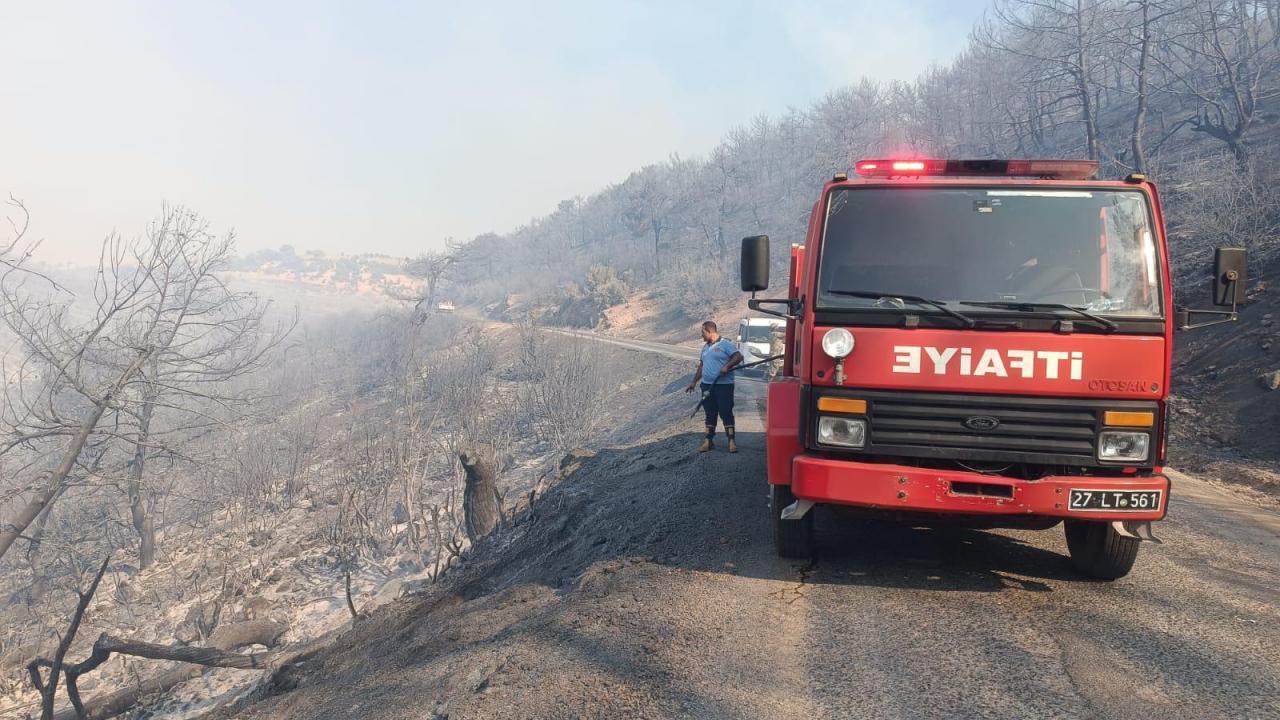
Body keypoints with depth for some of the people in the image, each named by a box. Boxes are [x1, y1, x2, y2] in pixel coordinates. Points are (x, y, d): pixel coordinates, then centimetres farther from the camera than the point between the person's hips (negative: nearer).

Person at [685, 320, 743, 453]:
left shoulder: (725, 344, -7)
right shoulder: (705, 347, 17)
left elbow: (738, 356, -15)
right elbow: (701, 366, 23)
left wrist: (727, 366, -26)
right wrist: (694, 382, 20)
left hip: (724, 385, -7)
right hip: (707, 386, 7)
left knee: (726, 413, -5)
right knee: (710, 414, 10)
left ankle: (732, 441, -1)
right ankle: (708, 440, 15)